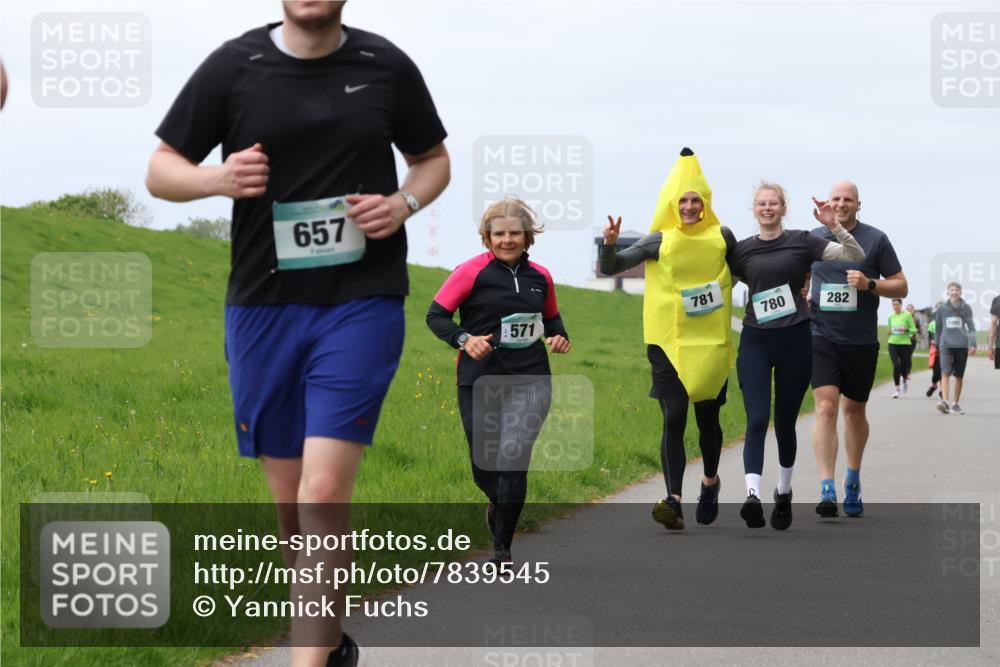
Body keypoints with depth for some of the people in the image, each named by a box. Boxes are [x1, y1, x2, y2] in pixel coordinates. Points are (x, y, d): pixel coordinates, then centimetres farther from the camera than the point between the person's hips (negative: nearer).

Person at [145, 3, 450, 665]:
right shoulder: (233, 66, 0)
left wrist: (403, 203, -5)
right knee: (291, 501, 10)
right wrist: (218, 177, -15)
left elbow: (433, 158, 17)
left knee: (325, 494, -15)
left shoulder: (386, 65, 2)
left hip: (363, 305, -2)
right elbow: (161, 169, 6)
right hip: (263, 308, 2)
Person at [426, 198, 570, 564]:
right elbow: (436, 315, -4)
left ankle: (502, 547, -3)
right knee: (484, 465, 6)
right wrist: (463, 339, -21)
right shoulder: (472, 272, -5)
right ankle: (499, 503, 44)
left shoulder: (540, 276, 8)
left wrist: (560, 336, 4)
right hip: (480, 380, -1)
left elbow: (551, 316, 25)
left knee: (513, 457, -14)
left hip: (530, 380, 1)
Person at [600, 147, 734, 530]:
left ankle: (710, 483, 37)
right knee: (673, 420, -10)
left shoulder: (722, 238, 4)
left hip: (711, 342, 1)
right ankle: (673, 502, -14)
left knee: (707, 417, 9)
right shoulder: (660, 241, -1)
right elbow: (608, 269, -1)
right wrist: (610, 244, -20)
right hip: (669, 342, -1)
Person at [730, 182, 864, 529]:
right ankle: (753, 494, -24)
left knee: (785, 422, 8)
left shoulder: (801, 241, 2)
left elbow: (856, 257, -1)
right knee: (757, 420, -13)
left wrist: (835, 226, -14)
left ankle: (784, 493, 27)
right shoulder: (742, 250, 7)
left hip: (795, 341, 0)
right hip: (755, 342, 1)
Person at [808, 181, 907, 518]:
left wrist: (870, 284, -16)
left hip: (861, 341, 0)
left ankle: (853, 478, 35)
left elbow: (901, 287, 1)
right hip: (821, 336, 0)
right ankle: (827, 490, -20)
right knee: (826, 406, -15)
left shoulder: (875, 239, 0)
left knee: (854, 410, 13)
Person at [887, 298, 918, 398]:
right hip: (893, 343, 2)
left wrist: (905, 330, -20)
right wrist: (890, 332, 2)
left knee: (904, 365, 7)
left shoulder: (907, 315, -3)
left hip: (905, 343, -2)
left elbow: (914, 330, -3)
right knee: (896, 366, -12)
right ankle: (897, 389, -6)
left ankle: (905, 380, 42)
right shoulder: (891, 317, 8)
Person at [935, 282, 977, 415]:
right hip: (946, 344, -1)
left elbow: (971, 328, 3)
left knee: (959, 376, 8)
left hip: (962, 345, 1)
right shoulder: (942, 309, 5)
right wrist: (938, 345, 18)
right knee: (946, 373, -17)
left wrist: (973, 344, -8)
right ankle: (945, 401, -28)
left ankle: (955, 404, 18)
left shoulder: (966, 308, 4)